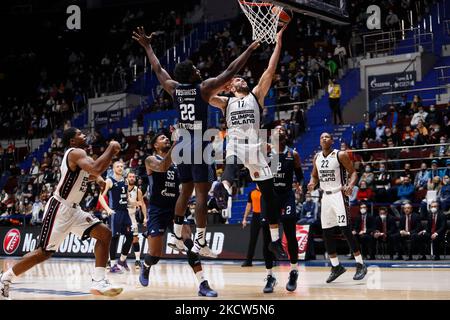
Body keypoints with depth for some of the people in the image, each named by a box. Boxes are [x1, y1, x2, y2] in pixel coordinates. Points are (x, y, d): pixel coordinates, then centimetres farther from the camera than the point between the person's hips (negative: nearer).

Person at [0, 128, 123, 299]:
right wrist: (111, 149, -22)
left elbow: (88, 174, 34)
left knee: (105, 234, -1)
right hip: (59, 209, -10)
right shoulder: (76, 153, -17)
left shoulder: (78, 155, 13)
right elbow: (96, 169, -35)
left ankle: (99, 281, -5)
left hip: (73, 209, 10)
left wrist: (97, 177, 12)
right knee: (44, 252, -4)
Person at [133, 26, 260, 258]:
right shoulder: (204, 88, -9)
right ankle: (200, 242, -9)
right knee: (202, 193, -6)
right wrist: (250, 50, 1)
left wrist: (147, 46, 34)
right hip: (199, 145, -6)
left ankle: (177, 235, 23)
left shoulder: (174, 88, 6)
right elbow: (230, 71, -7)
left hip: (182, 144, 7)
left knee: (186, 191, 18)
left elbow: (158, 69, 21)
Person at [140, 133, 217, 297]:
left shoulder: (176, 163, 16)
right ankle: (145, 268, 34)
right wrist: (176, 144, -31)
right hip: (157, 210, -4)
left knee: (189, 243, -15)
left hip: (175, 208, 4)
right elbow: (162, 167, -26)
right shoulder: (151, 160, -3)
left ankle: (203, 284, -17)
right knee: (155, 254, -3)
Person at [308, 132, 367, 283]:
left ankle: (360, 265, -4)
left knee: (346, 230, -13)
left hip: (338, 194, -6)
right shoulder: (317, 157, 8)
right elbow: (314, 176, 20)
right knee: (326, 234, 5)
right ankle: (336, 266, 17)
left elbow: (353, 172, -6)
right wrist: (312, 183, -3)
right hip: (325, 196, 6)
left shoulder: (340, 155, -8)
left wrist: (350, 185, -26)